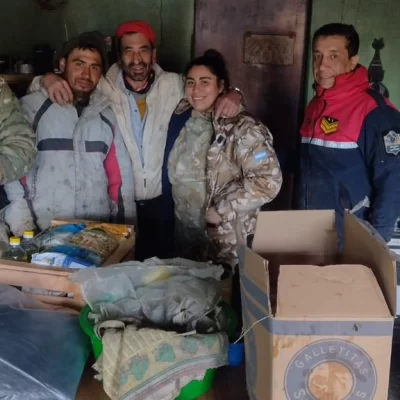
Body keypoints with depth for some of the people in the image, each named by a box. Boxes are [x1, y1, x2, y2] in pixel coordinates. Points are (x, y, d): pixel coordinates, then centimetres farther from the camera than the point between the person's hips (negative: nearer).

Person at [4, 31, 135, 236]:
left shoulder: (108, 115, 9)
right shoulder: (32, 107, 0)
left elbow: (120, 174, 10)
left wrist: (125, 227, 9)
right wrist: (20, 219, -7)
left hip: (97, 231, 3)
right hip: (44, 233, -2)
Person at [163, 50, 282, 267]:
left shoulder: (240, 127, -19)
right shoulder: (181, 119, 1)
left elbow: (268, 180, -27)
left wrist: (222, 210, -21)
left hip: (226, 242, -6)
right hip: (185, 232, 6)